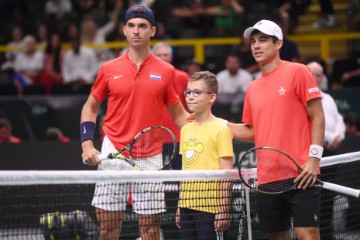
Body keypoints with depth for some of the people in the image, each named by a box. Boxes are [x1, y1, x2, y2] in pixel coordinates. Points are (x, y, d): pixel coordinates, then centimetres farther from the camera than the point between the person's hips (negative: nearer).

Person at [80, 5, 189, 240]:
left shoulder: (166, 71, 4)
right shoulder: (109, 69, 5)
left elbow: (178, 114, 11)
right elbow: (90, 107, 15)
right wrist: (87, 144, 2)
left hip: (149, 158, -1)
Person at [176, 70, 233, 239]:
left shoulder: (221, 129, -7)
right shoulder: (185, 130, 13)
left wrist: (224, 210, -13)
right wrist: (180, 206, 16)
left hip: (209, 206, -7)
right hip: (187, 205, 7)